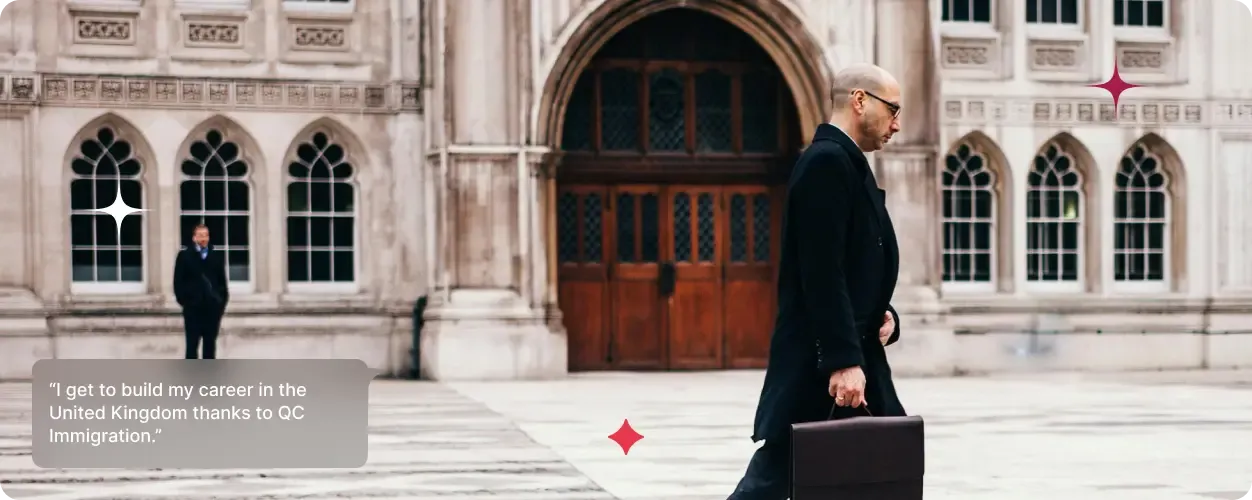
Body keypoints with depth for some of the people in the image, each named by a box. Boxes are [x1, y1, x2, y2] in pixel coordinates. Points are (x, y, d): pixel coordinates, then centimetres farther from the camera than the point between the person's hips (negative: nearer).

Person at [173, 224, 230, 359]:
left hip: (212, 308, 2)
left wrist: (222, 301, 2)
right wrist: (183, 301, -8)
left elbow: (222, 281, 9)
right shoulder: (184, 256, 1)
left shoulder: (217, 257, 9)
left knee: (210, 343, 8)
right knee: (192, 344, 0)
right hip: (193, 308, -2)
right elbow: (178, 281, -1)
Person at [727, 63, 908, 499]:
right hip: (819, 364, -10)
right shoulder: (826, 161, -14)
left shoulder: (847, 164, 17)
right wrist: (843, 361, -25)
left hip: (854, 359, 10)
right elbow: (821, 274, -22)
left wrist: (882, 315, 5)